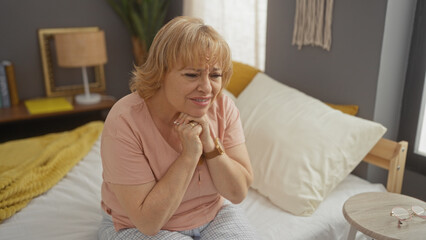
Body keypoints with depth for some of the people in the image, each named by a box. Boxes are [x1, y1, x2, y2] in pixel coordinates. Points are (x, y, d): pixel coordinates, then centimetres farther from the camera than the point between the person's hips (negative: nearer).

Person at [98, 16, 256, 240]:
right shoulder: (125, 121, -26)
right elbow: (148, 221, -24)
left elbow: (238, 193, -12)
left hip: (214, 214, 3)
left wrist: (210, 144, -26)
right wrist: (190, 154, -30)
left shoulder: (223, 107, -14)